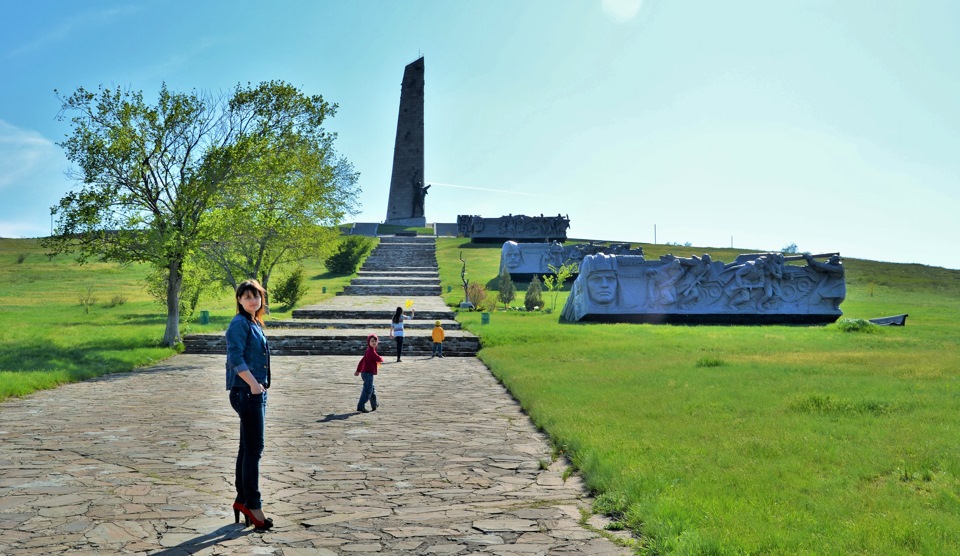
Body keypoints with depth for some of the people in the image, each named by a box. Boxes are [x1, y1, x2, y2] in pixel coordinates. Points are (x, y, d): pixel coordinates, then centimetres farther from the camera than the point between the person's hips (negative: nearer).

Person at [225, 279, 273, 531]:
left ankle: (242, 500, 23)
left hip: (257, 392, 9)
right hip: (246, 392, -9)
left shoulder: (255, 324, 16)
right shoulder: (239, 323, -11)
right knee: (254, 448, -7)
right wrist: (253, 383, -27)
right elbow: (235, 357, -21)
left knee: (248, 448, 14)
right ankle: (253, 504, -1)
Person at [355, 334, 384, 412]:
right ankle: (360, 406, -16)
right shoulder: (371, 351, -16)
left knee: (372, 389, 22)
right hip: (368, 373, -10)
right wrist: (381, 359, 6)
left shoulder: (368, 351, 16)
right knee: (368, 390, -12)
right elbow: (379, 359, -19)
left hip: (365, 373, 10)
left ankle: (374, 405, 35)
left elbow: (362, 360, 22)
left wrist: (358, 370, 29)